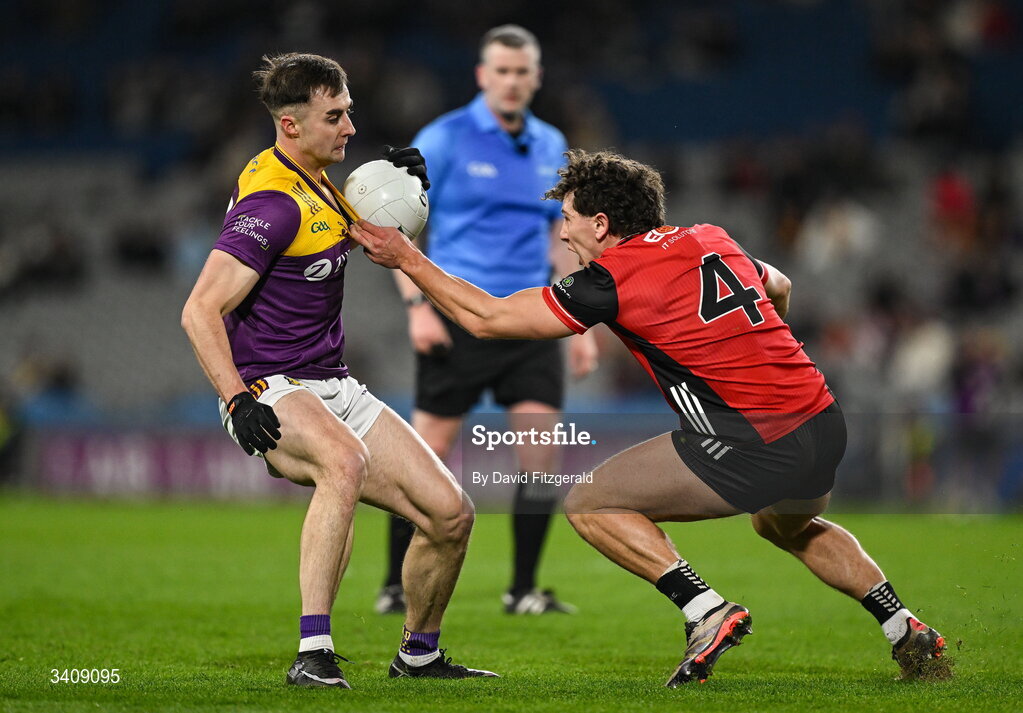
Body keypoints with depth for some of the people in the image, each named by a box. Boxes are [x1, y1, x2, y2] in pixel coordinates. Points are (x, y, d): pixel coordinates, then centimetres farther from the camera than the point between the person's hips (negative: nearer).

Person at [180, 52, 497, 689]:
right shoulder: (274, 202, -18)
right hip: (272, 393, -9)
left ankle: (419, 653, 22)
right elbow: (200, 311, -22)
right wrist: (238, 401, -31)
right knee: (345, 459, -41)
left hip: (335, 387, 9)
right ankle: (314, 654, -41)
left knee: (451, 514, -1)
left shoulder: (313, 180, 11)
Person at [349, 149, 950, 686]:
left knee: (590, 504, 5)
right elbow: (779, 289, 35)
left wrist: (409, 260, 6)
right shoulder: (711, 241, 15)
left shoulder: (612, 278, -6)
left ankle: (708, 612, -5)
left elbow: (486, 318, -2)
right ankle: (908, 630, 28)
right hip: (825, 425, 8)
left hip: (755, 447, -8)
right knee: (789, 525, 39)